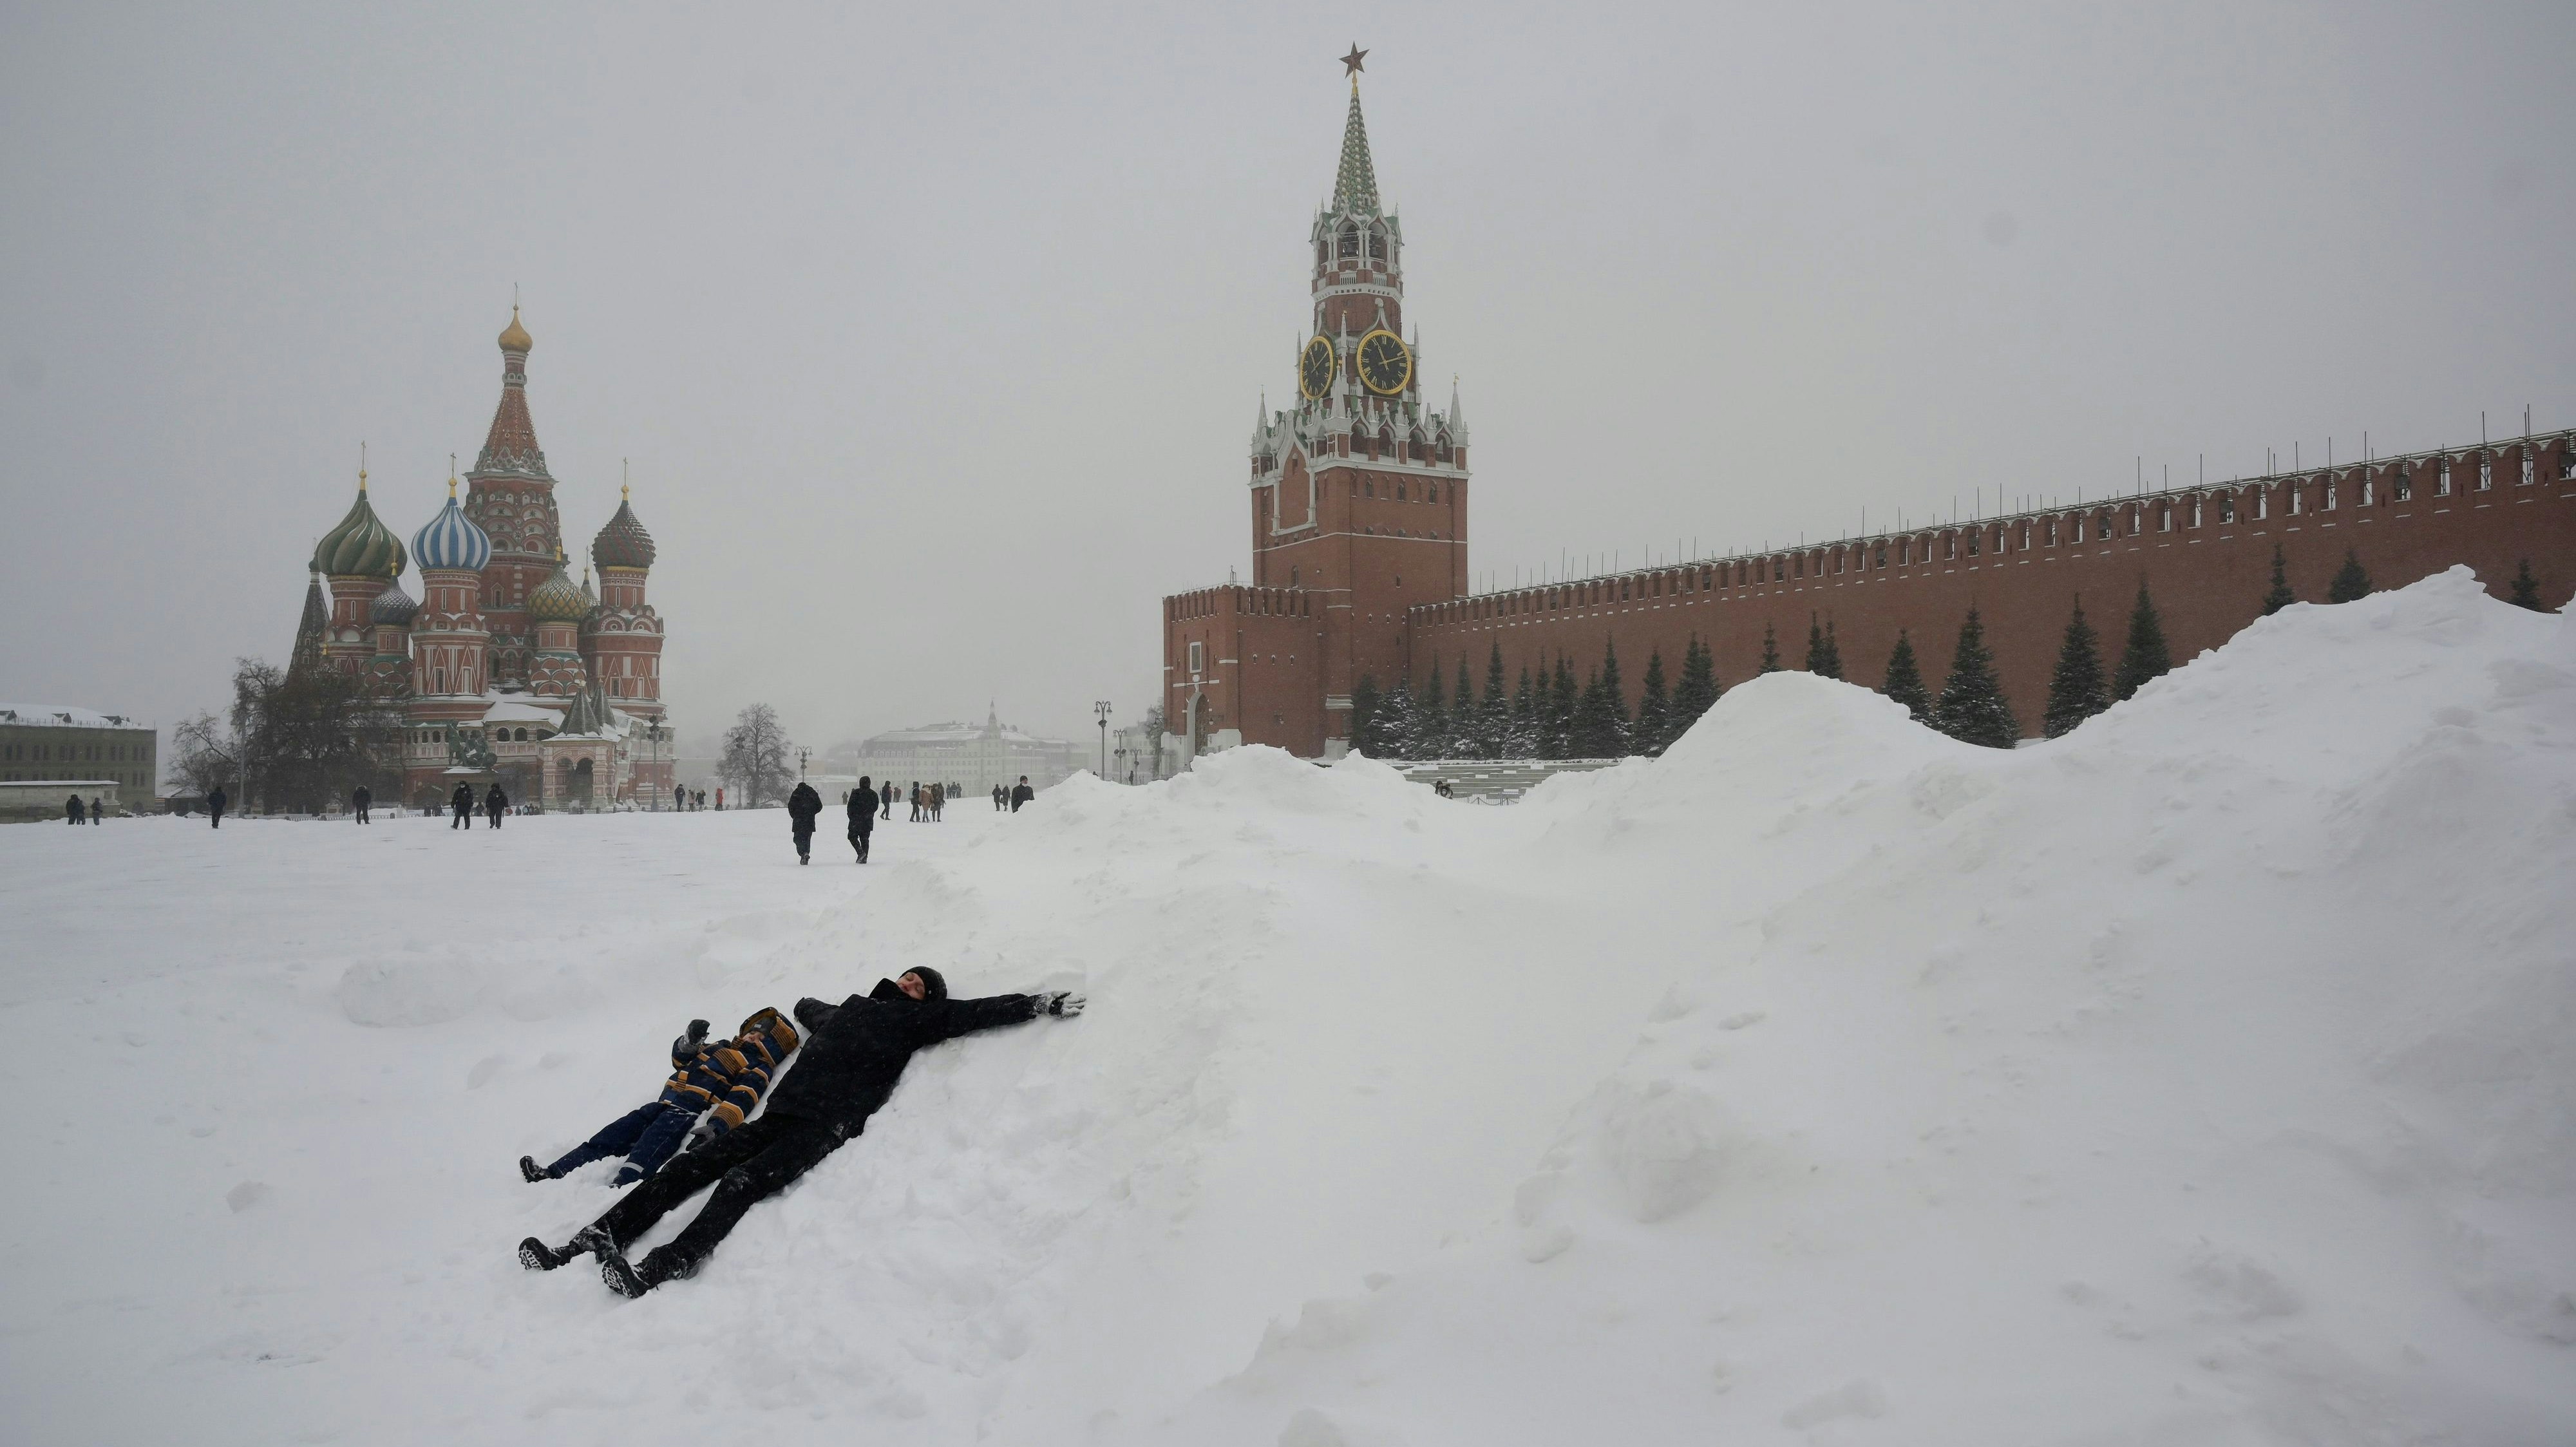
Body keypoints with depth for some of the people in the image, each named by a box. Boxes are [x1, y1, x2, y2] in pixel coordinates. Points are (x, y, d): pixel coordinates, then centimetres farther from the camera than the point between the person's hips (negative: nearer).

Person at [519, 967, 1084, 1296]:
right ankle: (594, 1241, -18)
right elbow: (805, 1006, 52)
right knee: (687, 1169, -10)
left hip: (824, 1129, -6)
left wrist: (1041, 1004, 6)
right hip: (778, 1116, 7)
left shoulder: (912, 1021, 16)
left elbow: (976, 1012, 8)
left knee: (740, 1183, -30)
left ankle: (661, 1268, -49)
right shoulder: (848, 1012, 31)